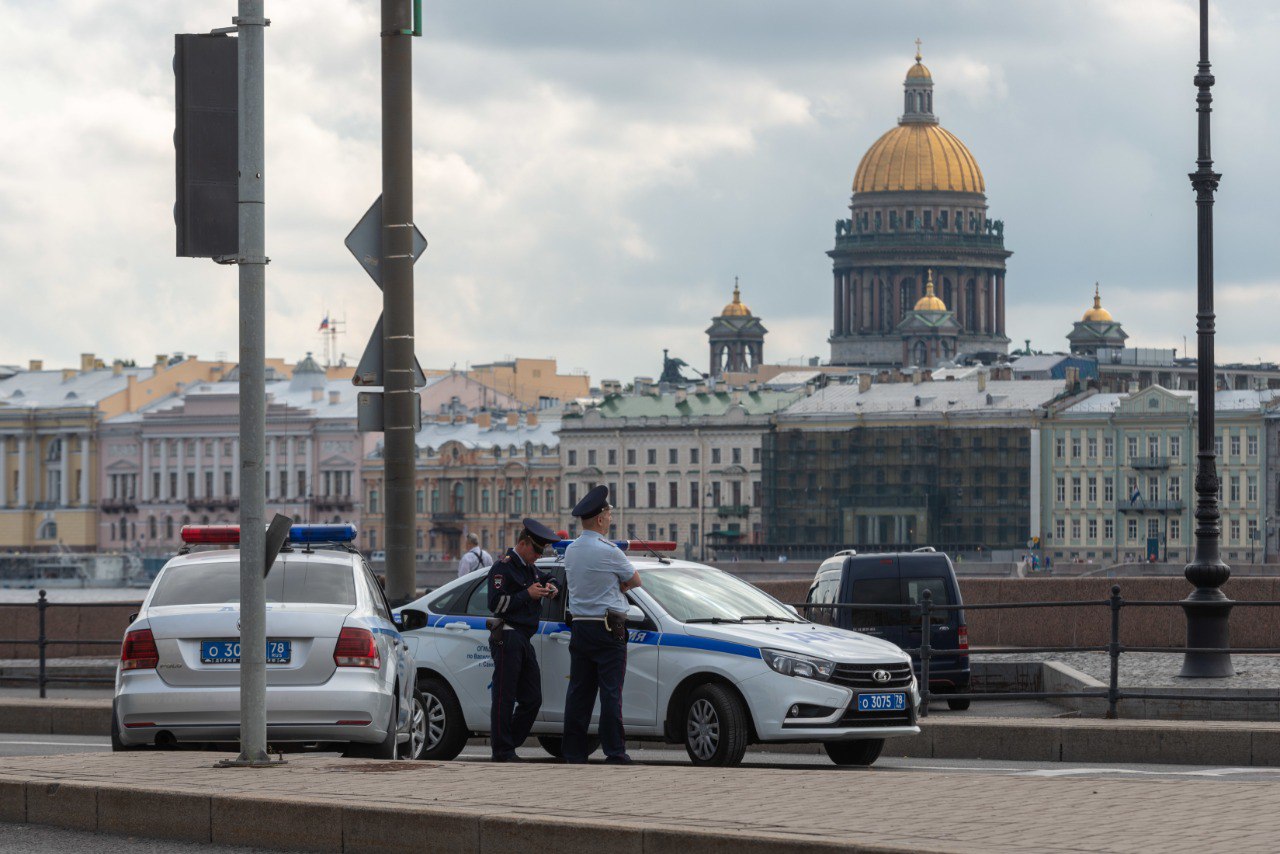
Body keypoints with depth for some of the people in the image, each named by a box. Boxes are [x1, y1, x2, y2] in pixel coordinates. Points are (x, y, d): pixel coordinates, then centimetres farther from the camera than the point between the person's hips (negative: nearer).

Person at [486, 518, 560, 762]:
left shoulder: (530, 568, 21)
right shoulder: (503, 567, -7)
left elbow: (547, 577, 41)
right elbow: (496, 604, -14)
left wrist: (550, 586, 17)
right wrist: (527, 594, -15)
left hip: (524, 641, 9)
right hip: (507, 639, -9)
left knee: (532, 699, 7)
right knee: (504, 697, -8)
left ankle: (509, 745, 15)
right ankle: (503, 750, -6)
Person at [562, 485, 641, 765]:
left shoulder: (571, 551, 10)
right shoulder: (608, 552, -13)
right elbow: (635, 581, 0)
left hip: (579, 627, 7)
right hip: (608, 629, -7)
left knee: (579, 691, 7)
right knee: (611, 691, -6)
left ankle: (573, 752, 7)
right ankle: (615, 752, -7)